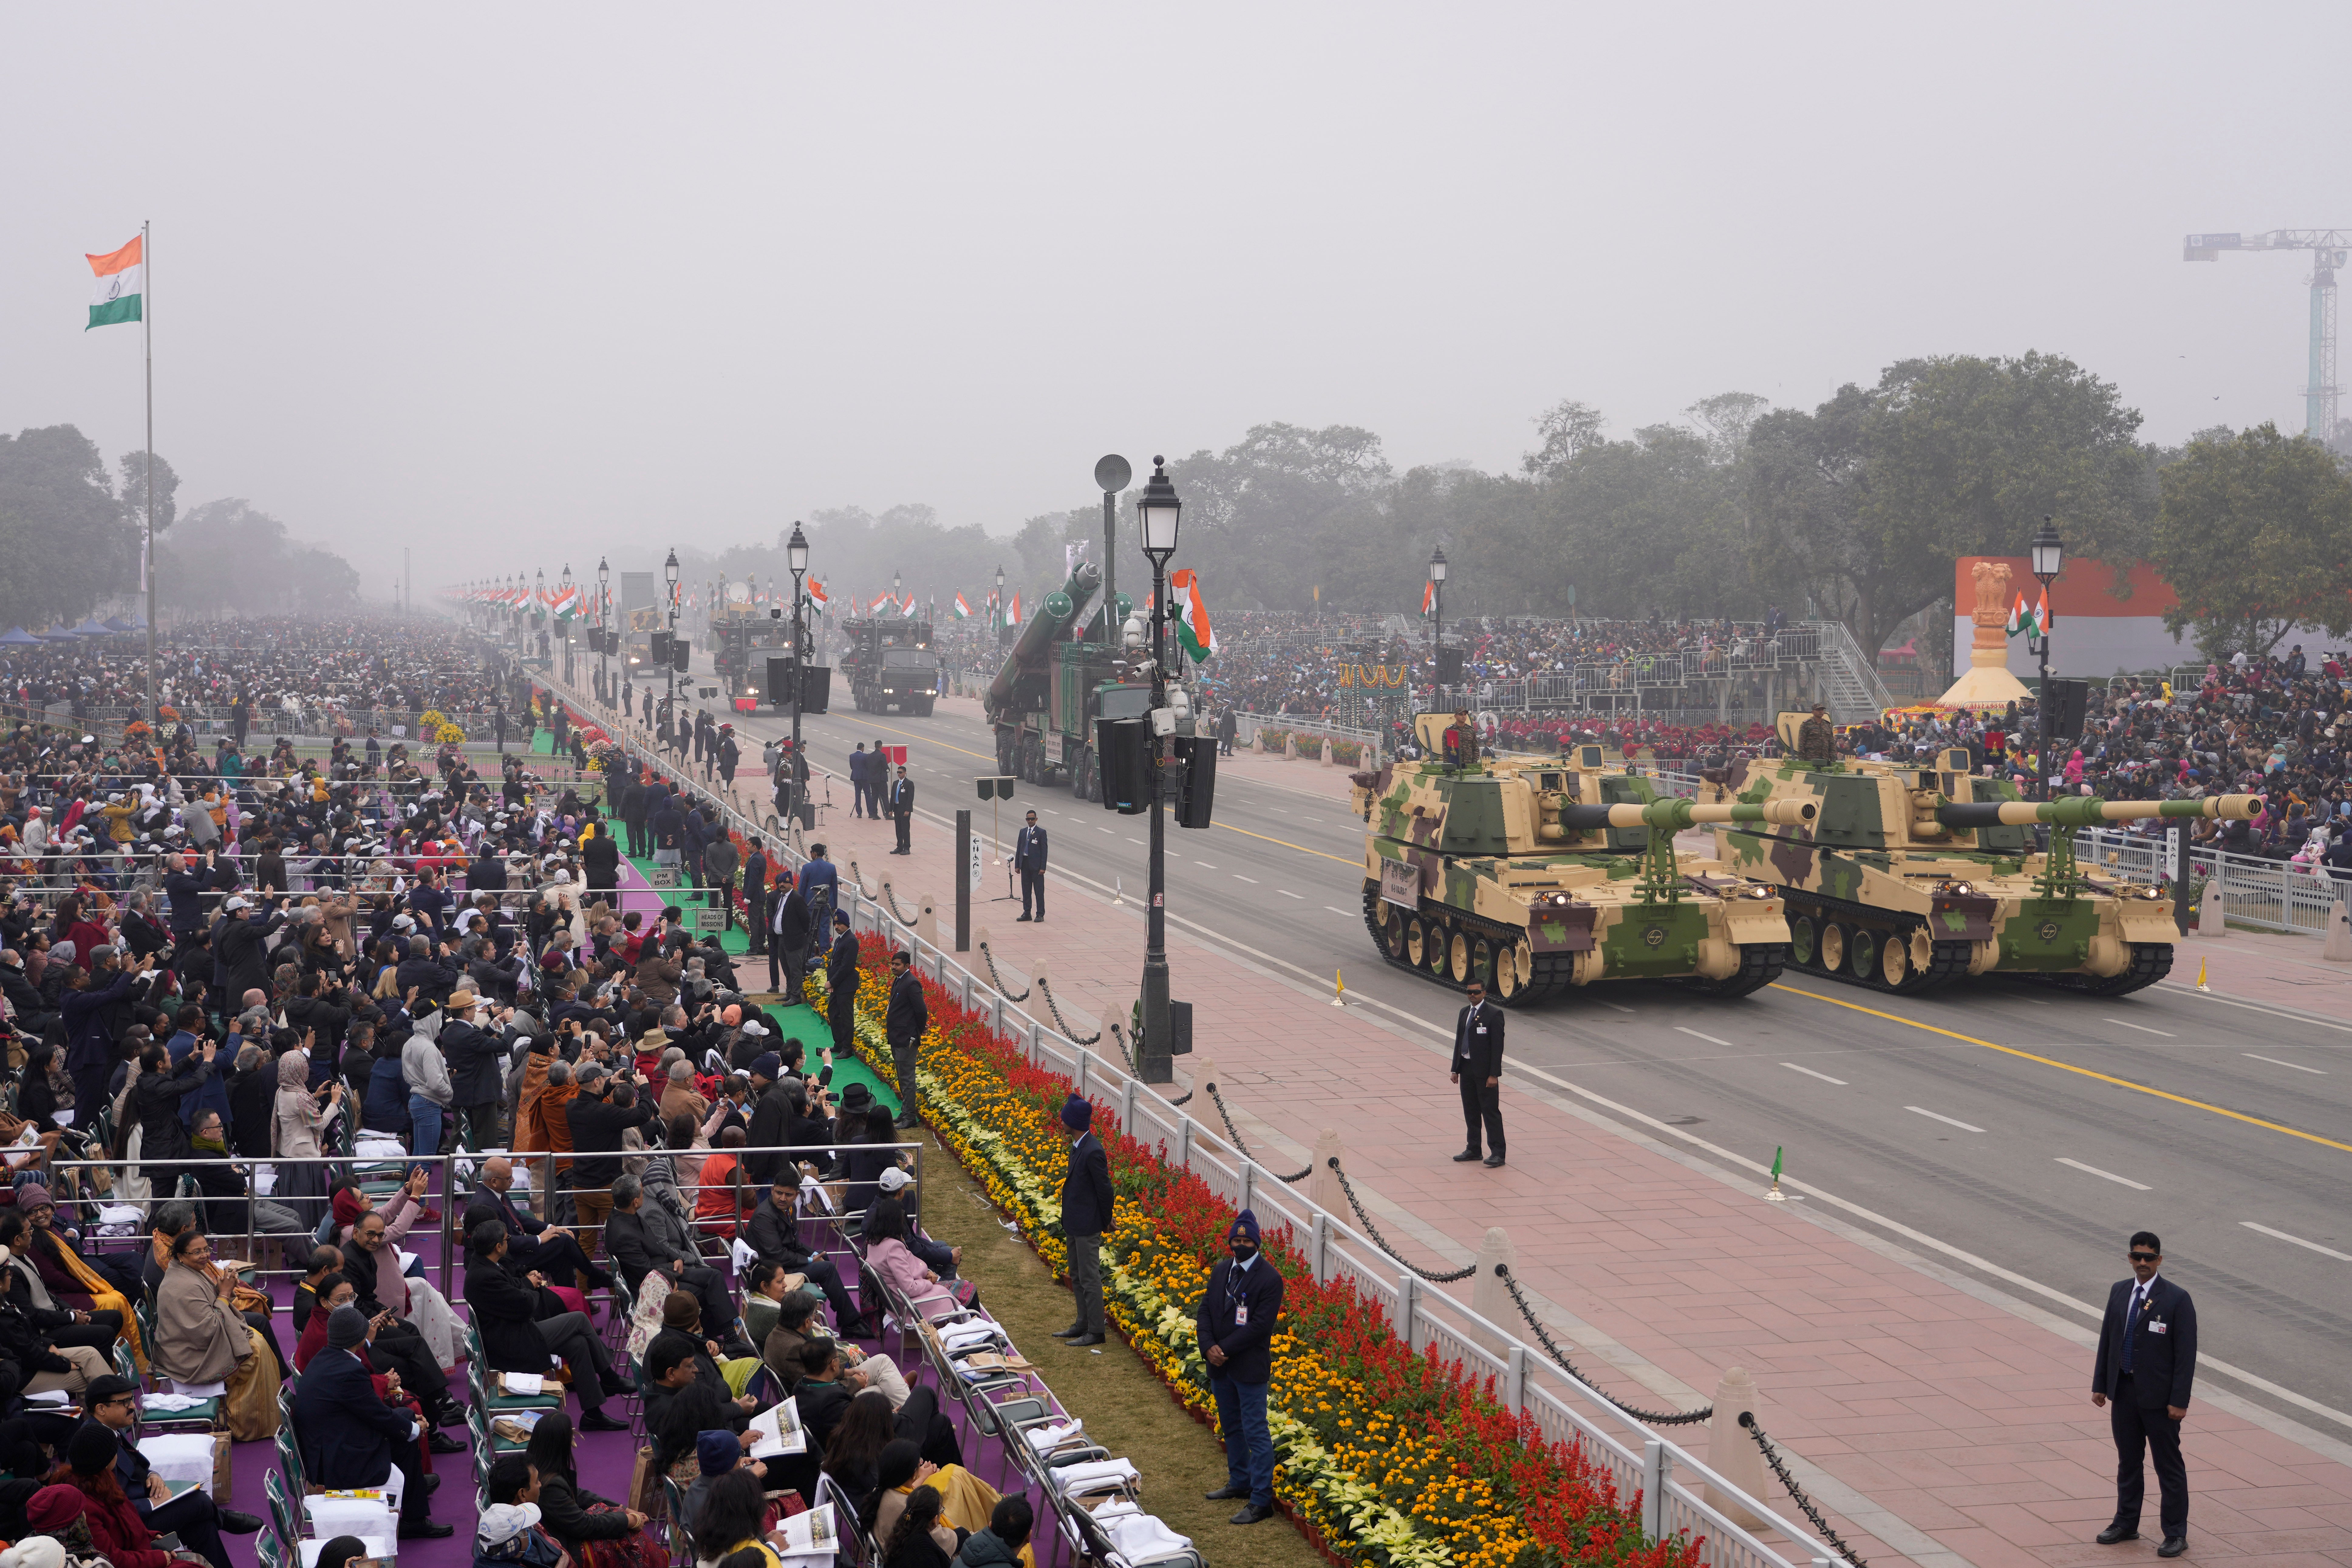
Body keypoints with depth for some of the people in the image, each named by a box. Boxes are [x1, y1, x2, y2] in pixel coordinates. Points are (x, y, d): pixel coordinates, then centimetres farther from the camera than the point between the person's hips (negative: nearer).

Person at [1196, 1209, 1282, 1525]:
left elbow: (1260, 1325, -18)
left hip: (1250, 1367, -7)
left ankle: (1261, 1501, -4)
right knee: (1232, 1427, 21)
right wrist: (1209, 1346, -11)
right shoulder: (1221, 1272, 8)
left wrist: (1225, 1349, -18)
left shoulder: (1269, 1279, -14)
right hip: (1221, 1367, 8)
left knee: (1256, 1433, -6)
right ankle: (1240, 1481, 37)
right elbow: (1206, 1312, 7)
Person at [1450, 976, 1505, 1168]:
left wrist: (1494, 1075, -17)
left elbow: (1498, 1045, -12)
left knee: (1491, 1112, -5)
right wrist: (1456, 1069, 13)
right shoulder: (1464, 1013, 13)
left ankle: (1497, 1153, -2)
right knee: (1470, 1112, 13)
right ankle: (1473, 1150, 22)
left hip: (1485, 1072, -7)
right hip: (1466, 1069, 7)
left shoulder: (1494, 1015, -9)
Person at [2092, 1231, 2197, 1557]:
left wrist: (2179, 1401, -16)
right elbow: (2107, 1341, 12)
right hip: (2123, 1392, 6)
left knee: (2169, 1466, 3)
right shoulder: (2119, 1292, 6)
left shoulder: (2177, 1299, -12)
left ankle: (2176, 1535, 10)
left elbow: (2186, 1354, -12)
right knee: (2128, 1462, 17)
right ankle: (2126, 1524, 30)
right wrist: (2100, 1384, 9)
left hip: (2159, 1396, -6)